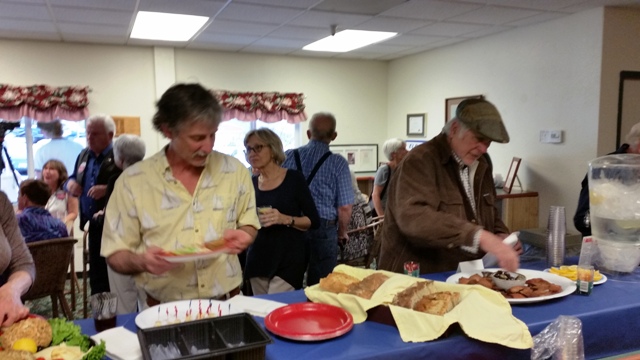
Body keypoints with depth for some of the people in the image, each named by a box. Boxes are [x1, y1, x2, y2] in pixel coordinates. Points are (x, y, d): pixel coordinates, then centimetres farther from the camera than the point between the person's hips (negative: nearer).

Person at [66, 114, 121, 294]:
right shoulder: (84, 155, 13)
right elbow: (72, 178, 25)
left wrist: (108, 189, -30)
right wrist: (70, 183, 2)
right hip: (94, 224, 8)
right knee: (96, 270, 15)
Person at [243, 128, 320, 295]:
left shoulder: (294, 178, -6)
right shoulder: (251, 183, 7)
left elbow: (314, 221, -6)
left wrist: (285, 219, -21)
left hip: (288, 260, -4)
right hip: (258, 260, 5)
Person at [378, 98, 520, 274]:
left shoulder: (481, 165, 11)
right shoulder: (420, 161, -13)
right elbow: (413, 217, -29)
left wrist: (500, 236, 2)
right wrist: (479, 237, -36)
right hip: (420, 277, -5)